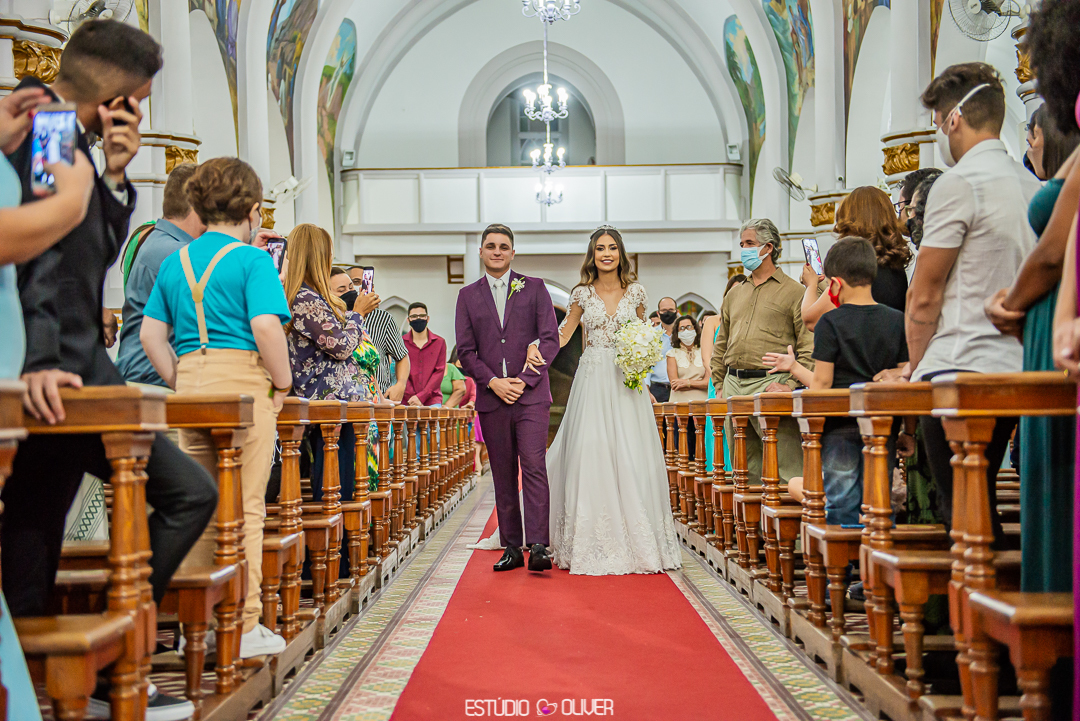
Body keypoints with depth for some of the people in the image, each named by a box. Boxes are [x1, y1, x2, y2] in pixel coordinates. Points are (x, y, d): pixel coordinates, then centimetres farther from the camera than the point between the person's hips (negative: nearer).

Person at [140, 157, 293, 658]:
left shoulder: (175, 262, 15)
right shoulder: (251, 259, -5)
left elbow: (151, 333, 12)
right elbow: (266, 325, -17)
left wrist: (180, 382, 14)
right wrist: (282, 383, -5)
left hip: (190, 386, 6)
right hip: (244, 384, -6)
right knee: (244, 507, 0)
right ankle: (243, 627, 5)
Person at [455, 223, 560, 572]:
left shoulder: (535, 288, 7)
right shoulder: (468, 295, 11)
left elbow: (551, 339, 0)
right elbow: (465, 351, 7)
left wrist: (524, 380, -10)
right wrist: (493, 382, -8)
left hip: (531, 395, -2)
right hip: (492, 398, 2)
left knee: (534, 467, -13)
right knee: (503, 476, 5)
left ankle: (538, 546, -14)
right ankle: (512, 547, 10)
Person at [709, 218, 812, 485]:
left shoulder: (793, 291, 1)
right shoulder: (734, 294, 20)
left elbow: (809, 345, -6)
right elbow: (721, 345, 24)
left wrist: (791, 384, -14)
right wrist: (720, 386, 16)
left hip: (770, 383, -6)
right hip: (733, 385, 6)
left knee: (786, 465, -10)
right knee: (745, 469, 9)